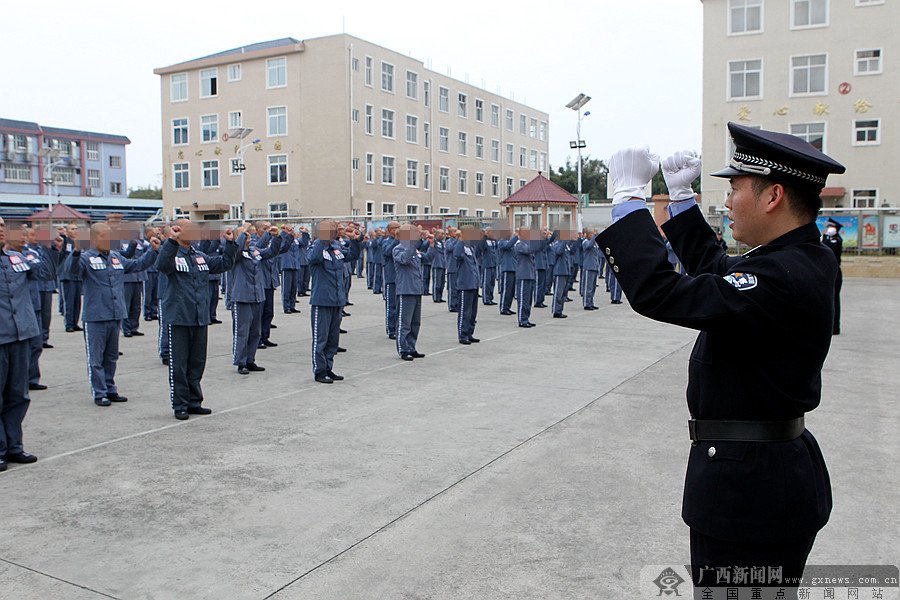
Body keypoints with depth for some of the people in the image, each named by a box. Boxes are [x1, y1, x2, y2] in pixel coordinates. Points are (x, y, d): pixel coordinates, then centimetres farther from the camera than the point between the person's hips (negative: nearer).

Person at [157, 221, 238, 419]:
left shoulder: (201, 256, 14)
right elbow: (162, 265, -28)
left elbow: (224, 263, 17)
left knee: (197, 363, 13)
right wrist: (172, 240, -39)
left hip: (200, 319, 7)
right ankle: (180, 405, 11)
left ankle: (194, 402, 24)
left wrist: (230, 243, 5)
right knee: (178, 365, 2)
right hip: (179, 319, -6)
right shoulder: (172, 255, -6)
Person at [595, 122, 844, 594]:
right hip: (770, 468, 10)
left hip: (749, 490, -10)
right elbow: (714, 269, 20)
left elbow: (657, 293, -33)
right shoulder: (802, 259, 5)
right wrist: (681, 196, 16)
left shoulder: (784, 280, -27)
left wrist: (629, 195, -24)